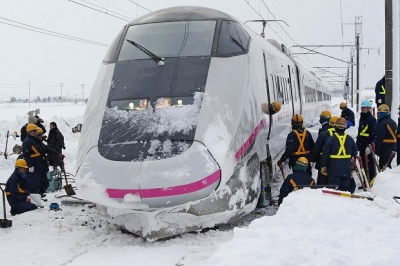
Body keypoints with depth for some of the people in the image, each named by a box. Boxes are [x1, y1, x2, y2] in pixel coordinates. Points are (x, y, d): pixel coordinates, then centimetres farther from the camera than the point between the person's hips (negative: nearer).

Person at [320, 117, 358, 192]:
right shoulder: (350, 139, 4)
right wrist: (352, 162, 30)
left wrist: (323, 166, 1)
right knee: (346, 187, 12)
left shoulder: (331, 139, -10)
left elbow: (325, 154, -9)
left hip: (334, 169, -4)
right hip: (347, 169, 4)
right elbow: (354, 153, 15)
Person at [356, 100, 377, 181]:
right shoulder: (362, 118, 17)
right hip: (362, 145, 9)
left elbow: (373, 134, -18)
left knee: (369, 164, -5)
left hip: (368, 145, -9)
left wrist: (370, 144, -24)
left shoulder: (371, 119, -12)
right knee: (363, 164, 14)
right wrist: (358, 142, 21)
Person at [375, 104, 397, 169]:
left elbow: (379, 138, -20)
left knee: (382, 166, -6)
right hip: (392, 149, 9)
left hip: (385, 149, -9)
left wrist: (376, 150, -16)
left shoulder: (382, 123, -16)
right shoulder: (393, 122, 15)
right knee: (387, 165, 19)